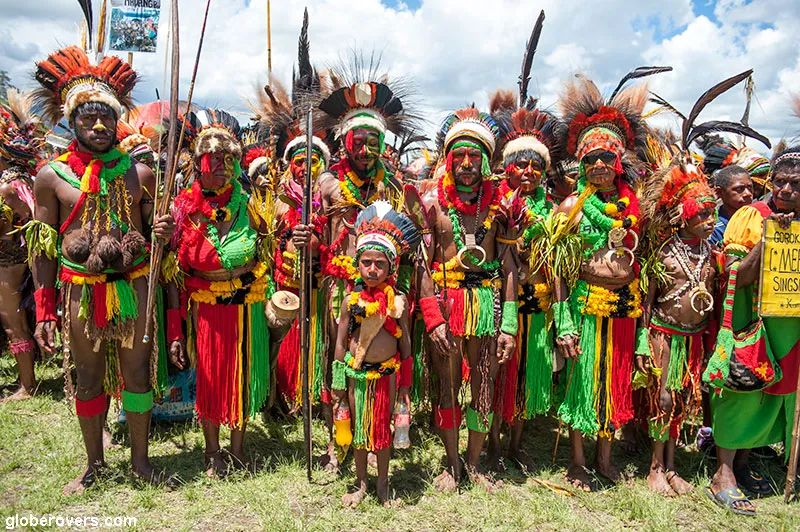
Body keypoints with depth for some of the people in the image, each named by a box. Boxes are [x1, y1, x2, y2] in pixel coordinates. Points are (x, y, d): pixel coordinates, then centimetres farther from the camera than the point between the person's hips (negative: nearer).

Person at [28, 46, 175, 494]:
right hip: (80, 291, 0)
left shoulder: (139, 173, 3)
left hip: (133, 287, 1)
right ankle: (95, 464, 31)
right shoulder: (52, 176, 0)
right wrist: (45, 313, -1)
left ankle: (141, 460, 27)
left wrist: (166, 232, -14)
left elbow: (154, 233, 11)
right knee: (88, 379, 12)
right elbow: (43, 249, 2)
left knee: (137, 375, 9)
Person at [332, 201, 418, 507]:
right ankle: (361, 484, 31)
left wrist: (405, 384, 2)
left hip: (387, 373, 0)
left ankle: (383, 484, 30)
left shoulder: (398, 301, -6)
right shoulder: (351, 300, -6)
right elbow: (340, 342, -1)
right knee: (358, 429, 13)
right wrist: (338, 384, 0)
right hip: (356, 374, 1)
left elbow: (405, 342, 1)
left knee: (383, 428, 12)